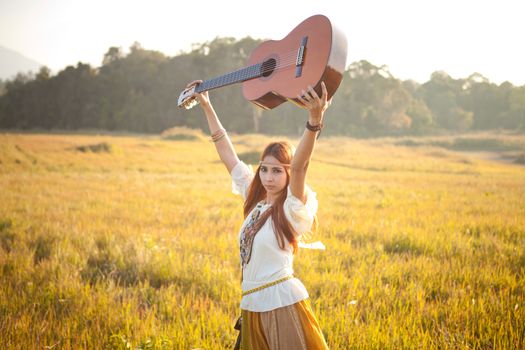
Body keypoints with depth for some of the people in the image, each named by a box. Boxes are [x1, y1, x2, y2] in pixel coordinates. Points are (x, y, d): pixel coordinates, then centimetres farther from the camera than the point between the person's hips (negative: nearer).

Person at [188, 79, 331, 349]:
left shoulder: (293, 208, -9)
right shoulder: (256, 200, 8)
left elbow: (299, 165, -28)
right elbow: (227, 154, 14)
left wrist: (315, 118, -43)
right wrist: (206, 106, 16)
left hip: (284, 306, -7)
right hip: (252, 307, 7)